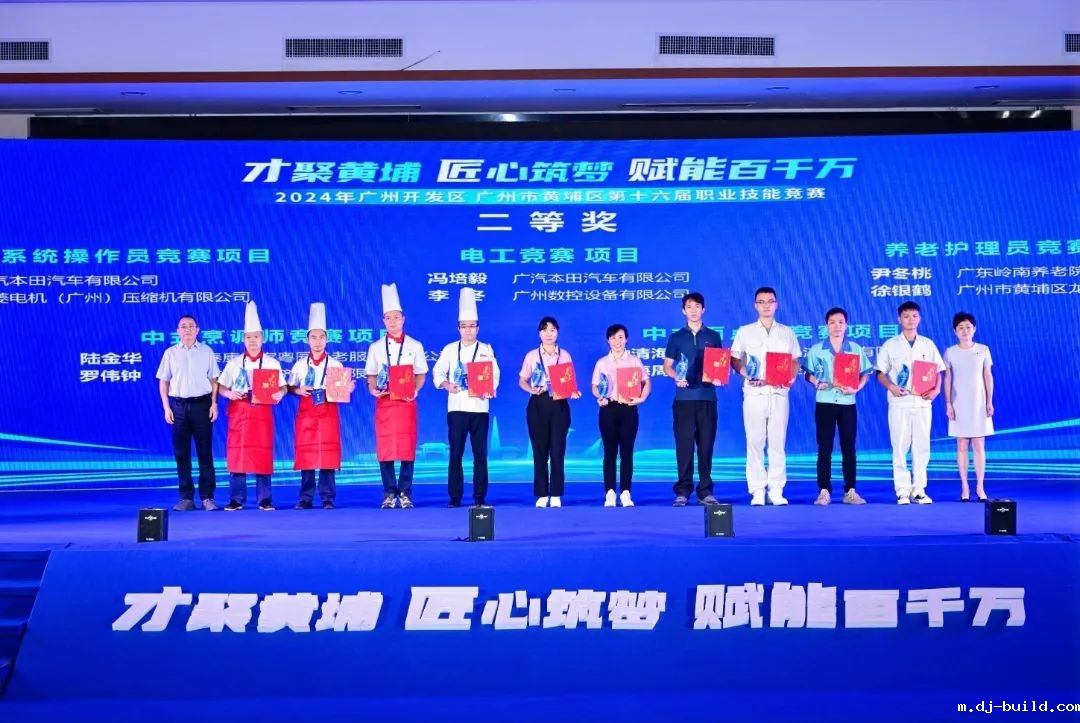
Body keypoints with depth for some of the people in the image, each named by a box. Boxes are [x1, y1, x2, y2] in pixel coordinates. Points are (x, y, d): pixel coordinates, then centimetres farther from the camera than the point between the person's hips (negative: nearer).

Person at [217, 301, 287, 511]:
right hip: (239, 412, 1)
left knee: (263, 455, -2)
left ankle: (265, 499, 4)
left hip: (262, 413, -1)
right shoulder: (234, 363, 8)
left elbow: (283, 387, 6)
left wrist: (279, 394, -16)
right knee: (236, 454, -2)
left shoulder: (272, 363, 6)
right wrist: (229, 394, -13)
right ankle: (236, 500, 3)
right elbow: (221, 387, 8)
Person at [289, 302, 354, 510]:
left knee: (328, 456, -4)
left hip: (328, 414, -1)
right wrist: (299, 390, -9)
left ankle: (328, 498, 2)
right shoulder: (300, 365, 9)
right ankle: (305, 499, 7)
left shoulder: (335, 364, 5)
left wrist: (348, 389, -15)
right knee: (305, 454, 1)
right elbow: (290, 387, 11)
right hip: (306, 414, 1)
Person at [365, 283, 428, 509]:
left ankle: (405, 494, 4)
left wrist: (415, 391, -10)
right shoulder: (376, 347, 8)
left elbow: (421, 374, 7)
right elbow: (371, 375, 10)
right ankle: (389, 494, 6)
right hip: (384, 402, 1)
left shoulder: (415, 346, 6)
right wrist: (373, 389, -10)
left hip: (406, 402, -1)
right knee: (384, 449, -2)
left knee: (407, 448, -3)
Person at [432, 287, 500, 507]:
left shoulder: (486, 349, 8)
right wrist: (446, 385, -13)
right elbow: (438, 372, 6)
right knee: (455, 453, -1)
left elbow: (494, 375, 2)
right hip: (457, 406, 0)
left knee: (480, 454, 1)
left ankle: (480, 497, 7)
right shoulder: (450, 349, 8)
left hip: (479, 407, 0)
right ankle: (455, 497, 4)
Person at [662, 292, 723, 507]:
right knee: (684, 444, -3)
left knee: (706, 444, 0)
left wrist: (718, 377, -9)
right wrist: (676, 377, -10)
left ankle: (705, 491, 5)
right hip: (684, 398, -1)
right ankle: (682, 491, 1)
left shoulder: (713, 337, 12)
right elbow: (667, 365, 10)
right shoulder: (676, 337, 10)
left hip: (707, 397, 1)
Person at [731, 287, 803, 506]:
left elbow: (795, 361, 14)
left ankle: (776, 490, 3)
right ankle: (757, 490, 0)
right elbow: (734, 359, 9)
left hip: (779, 393, 1)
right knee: (755, 442, -3)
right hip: (754, 393, -1)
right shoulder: (745, 332, 10)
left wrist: (790, 378, -5)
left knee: (778, 442, -1)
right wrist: (746, 374, -9)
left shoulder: (787, 333, 14)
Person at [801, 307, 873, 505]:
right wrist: (816, 382, -13)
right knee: (824, 448, -1)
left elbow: (865, 373, 6)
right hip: (824, 402, -1)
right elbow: (808, 373, 7)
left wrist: (857, 388, -11)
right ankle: (824, 491, 2)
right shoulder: (817, 350, 5)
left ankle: (850, 491, 9)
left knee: (848, 447, 3)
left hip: (847, 402, 1)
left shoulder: (855, 349, 6)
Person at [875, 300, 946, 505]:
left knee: (922, 446, 2)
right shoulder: (890, 345, 5)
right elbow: (880, 373, 3)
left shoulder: (928, 345, 11)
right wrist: (891, 386, -15)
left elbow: (937, 371, 11)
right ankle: (902, 490, 2)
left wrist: (936, 389, -8)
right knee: (900, 446, -3)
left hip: (922, 403, 2)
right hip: (899, 403, -2)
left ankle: (918, 489, 8)